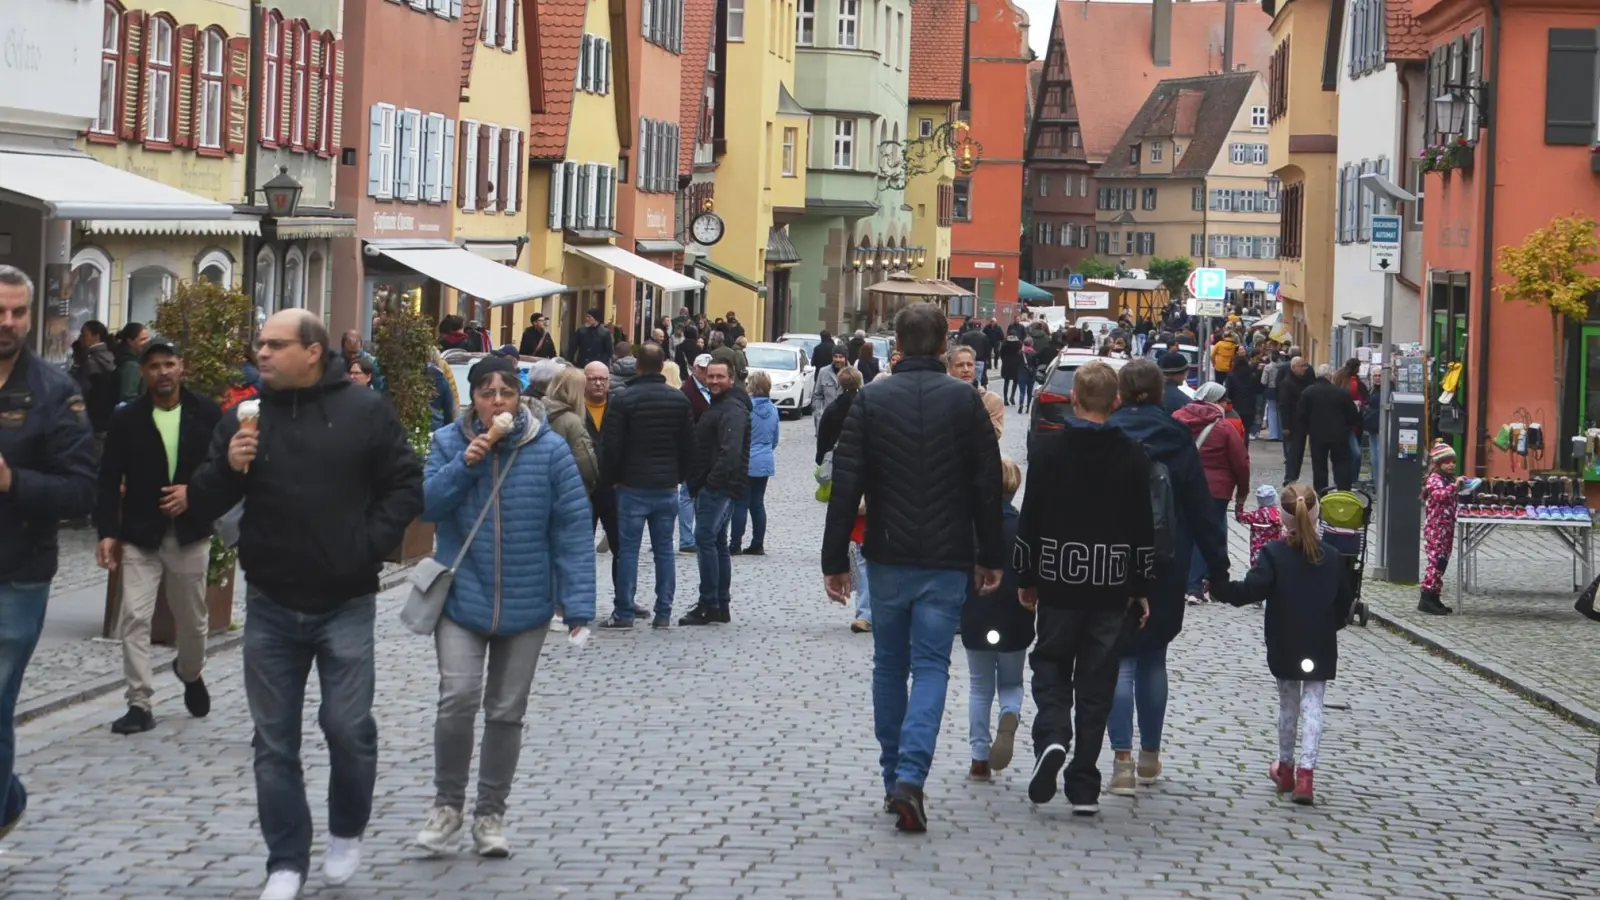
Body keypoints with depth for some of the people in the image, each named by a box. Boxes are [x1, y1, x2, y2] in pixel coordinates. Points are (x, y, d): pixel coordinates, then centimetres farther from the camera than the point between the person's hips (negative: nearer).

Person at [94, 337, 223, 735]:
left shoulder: (207, 414, -3)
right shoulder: (126, 419, -4)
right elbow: (109, 480, -4)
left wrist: (194, 492, -16)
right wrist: (108, 532, -12)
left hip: (190, 533, 1)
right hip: (140, 535, -1)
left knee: (193, 618, 15)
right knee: (134, 617, -9)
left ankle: (190, 673, 45)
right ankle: (139, 704, -4)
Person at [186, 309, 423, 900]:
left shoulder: (365, 412, -2)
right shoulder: (244, 417, 5)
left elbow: (406, 486, 2)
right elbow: (202, 505, 5)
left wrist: (368, 545, -10)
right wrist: (228, 468, -15)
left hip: (346, 604, -3)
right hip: (270, 606, 3)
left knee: (348, 726, -6)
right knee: (275, 741, 5)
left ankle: (347, 832, 20)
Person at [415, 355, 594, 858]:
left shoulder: (550, 451, -7)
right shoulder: (449, 444, -2)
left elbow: (571, 528, -7)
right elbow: (425, 506, -7)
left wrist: (578, 604, -12)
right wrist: (464, 464, -21)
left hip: (526, 605, 1)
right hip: (461, 596, 0)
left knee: (506, 711, 10)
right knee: (458, 698, -15)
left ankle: (491, 815, 24)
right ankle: (447, 805, 5)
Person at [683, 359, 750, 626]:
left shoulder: (732, 410, -13)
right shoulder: (718, 406, 21)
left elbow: (730, 451, -24)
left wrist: (713, 481, -25)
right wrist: (698, 483, 18)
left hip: (718, 487, -11)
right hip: (713, 487, 11)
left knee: (705, 539, -12)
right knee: (717, 542, 12)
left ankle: (710, 605, -12)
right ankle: (721, 606, 17)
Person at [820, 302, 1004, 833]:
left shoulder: (870, 400, -2)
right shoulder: (966, 401, -2)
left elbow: (846, 485, -4)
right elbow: (988, 486, -1)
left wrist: (835, 560, -1)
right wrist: (991, 558, 8)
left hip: (887, 559, 1)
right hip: (947, 562, -1)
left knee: (889, 666, 14)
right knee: (931, 666, -1)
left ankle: (894, 779, 19)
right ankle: (910, 776, -18)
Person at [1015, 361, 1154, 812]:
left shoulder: (1050, 448, -5)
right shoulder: (1132, 456, -2)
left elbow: (1031, 517, -2)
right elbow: (1143, 527, 0)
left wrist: (1026, 577, 7)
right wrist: (1141, 588, 8)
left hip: (1058, 578, -1)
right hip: (1112, 585, 1)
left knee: (1051, 663, 15)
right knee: (1096, 681, 6)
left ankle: (1051, 736, -14)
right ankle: (1083, 787, 6)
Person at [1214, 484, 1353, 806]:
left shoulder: (1273, 554, -10)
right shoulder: (1332, 557, 0)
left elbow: (1251, 589, -20)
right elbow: (1345, 599, 7)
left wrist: (1220, 587, -14)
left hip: (1284, 647, -1)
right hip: (1320, 647, 1)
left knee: (1288, 702, 15)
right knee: (1313, 704, 2)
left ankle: (1285, 767, 28)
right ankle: (1306, 771, -12)